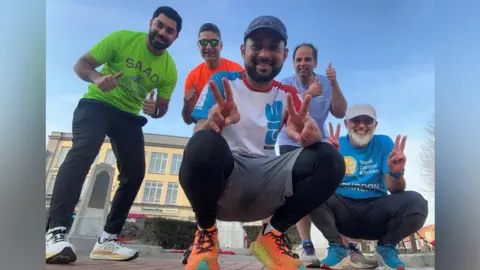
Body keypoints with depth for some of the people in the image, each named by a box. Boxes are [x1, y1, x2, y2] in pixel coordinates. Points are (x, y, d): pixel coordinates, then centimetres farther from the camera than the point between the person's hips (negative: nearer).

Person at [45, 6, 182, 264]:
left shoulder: (170, 69, -5)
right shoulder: (122, 38, -11)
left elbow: (162, 107, 5)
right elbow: (82, 64, -9)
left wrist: (155, 109, -21)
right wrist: (97, 77, -33)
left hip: (128, 116, 4)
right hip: (97, 104, -3)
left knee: (135, 173, -7)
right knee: (82, 152, -29)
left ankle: (107, 239, 2)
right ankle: (56, 232, -32)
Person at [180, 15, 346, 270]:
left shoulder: (288, 94, 10)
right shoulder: (221, 82, 3)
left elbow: (309, 135, -5)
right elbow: (198, 136, -9)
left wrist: (311, 133, -31)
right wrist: (214, 122, -34)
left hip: (265, 182, 3)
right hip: (222, 177, -2)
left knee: (328, 159, -20)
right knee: (205, 145, -36)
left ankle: (272, 235, -2)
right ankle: (206, 232, -5)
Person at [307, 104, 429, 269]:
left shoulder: (384, 143, 4)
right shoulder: (335, 144, 2)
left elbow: (395, 190, -5)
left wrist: (396, 173, -28)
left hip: (376, 212, 1)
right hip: (343, 213, -1)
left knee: (415, 202, -27)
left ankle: (386, 248, 2)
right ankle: (337, 248, -7)